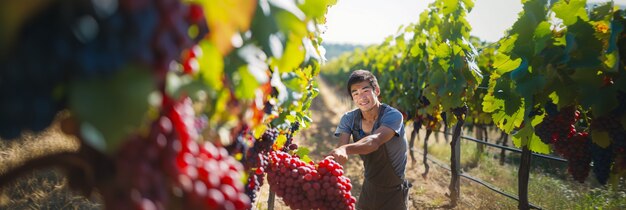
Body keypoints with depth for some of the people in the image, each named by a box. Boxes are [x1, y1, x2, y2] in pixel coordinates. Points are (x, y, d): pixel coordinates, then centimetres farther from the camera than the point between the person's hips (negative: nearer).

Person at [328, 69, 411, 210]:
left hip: (394, 192, -4)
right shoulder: (348, 119, -8)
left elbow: (375, 141, -41)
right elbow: (341, 146, -24)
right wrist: (332, 160, -48)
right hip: (368, 188, 4)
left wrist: (346, 149, -60)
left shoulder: (393, 116, -23)